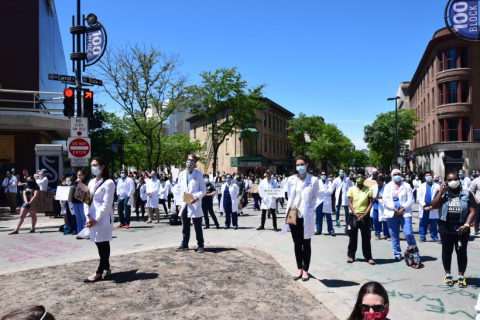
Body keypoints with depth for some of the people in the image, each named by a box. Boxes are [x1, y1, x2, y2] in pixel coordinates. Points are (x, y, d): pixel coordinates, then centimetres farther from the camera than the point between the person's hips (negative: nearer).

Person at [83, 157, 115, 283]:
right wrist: (88, 216, -6)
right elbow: (86, 200, 9)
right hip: (93, 219, 7)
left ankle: (99, 273, 7)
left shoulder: (109, 183, -9)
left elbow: (106, 204, -13)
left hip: (103, 219, -7)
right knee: (100, 244, 12)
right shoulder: (92, 182, 13)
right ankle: (107, 268, 23)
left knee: (103, 245, 1)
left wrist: (96, 220, -15)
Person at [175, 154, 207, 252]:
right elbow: (179, 189, 14)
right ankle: (184, 244, 23)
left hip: (195, 204, -4)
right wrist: (180, 202, 6)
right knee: (185, 226, 12)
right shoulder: (182, 174, 12)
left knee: (197, 226, -1)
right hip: (184, 204, 4)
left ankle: (200, 245, 6)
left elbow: (203, 189, 1)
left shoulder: (198, 174, 2)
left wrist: (197, 197, -15)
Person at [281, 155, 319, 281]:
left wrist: (307, 210, -9)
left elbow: (314, 198, -1)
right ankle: (299, 269, 22)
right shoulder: (291, 179, 4)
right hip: (293, 216, 3)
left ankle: (305, 270, 16)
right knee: (297, 243, 11)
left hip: (306, 217, -3)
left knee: (306, 244, 6)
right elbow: (289, 197, 10)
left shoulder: (313, 180, -5)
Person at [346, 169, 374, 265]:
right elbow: (350, 203, -1)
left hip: (365, 216, 0)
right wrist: (356, 215, -10)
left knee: (366, 237, 2)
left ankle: (368, 257, 12)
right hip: (354, 215, 0)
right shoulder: (351, 189, 3)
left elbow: (370, 203, 0)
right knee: (353, 236, 6)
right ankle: (351, 255, 16)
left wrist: (364, 215, -10)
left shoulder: (368, 190, 3)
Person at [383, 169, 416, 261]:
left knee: (408, 233, -11)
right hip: (392, 214, 2)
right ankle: (397, 254, 16)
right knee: (394, 235, 5)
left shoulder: (406, 186, 7)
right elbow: (386, 199, 0)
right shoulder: (388, 186, 10)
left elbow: (410, 200, 0)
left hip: (404, 213, -2)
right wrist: (395, 210, -11)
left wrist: (402, 210, -11)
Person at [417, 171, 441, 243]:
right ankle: (422, 237, 10)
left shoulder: (436, 186, 4)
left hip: (433, 208, -1)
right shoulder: (422, 186, 10)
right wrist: (424, 206, -8)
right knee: (423, 223, 3)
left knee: (433, 224, 1)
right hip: (423, 208, 1)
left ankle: (435, 237, 7)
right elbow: (419, 197, 3)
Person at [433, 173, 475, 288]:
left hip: (461, 228, 0)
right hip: (446, 228, 1)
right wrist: (441, 192, -14)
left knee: (461, 252, 7)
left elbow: (472, 211, -2)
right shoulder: (442, 193, 4)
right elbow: (434, 206, -9)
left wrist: (466, 225, -14)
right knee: (447, 251, 9)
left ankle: (461, 276, 19)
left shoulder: (466, 194, 2)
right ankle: (448, 275, 23)